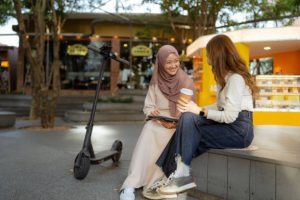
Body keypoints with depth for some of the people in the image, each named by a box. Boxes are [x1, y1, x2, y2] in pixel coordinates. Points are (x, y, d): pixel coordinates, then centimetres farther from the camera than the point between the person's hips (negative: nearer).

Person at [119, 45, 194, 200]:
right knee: (149, 130, -33)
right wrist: (153, 112, -19)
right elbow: (148, 107, 6)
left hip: (179, 126, -1)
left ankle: (153, 183, -27)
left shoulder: (186, 82, 2)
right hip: (158, 122, 2)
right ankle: (131, 184, -35)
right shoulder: (156, 82, 8)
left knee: (155, 134, -34)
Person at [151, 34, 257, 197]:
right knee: (187, 118, -11)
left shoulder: (236, 78, -16)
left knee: (189, 120, -21)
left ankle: (182, 175, -13)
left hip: (239, 130, -9)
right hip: (228, 125, 9)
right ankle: (180, 174, -14)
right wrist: (197, 109, 1)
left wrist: (200, 111, -15)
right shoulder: (226, 77, 15)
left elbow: (229, 116, -20)